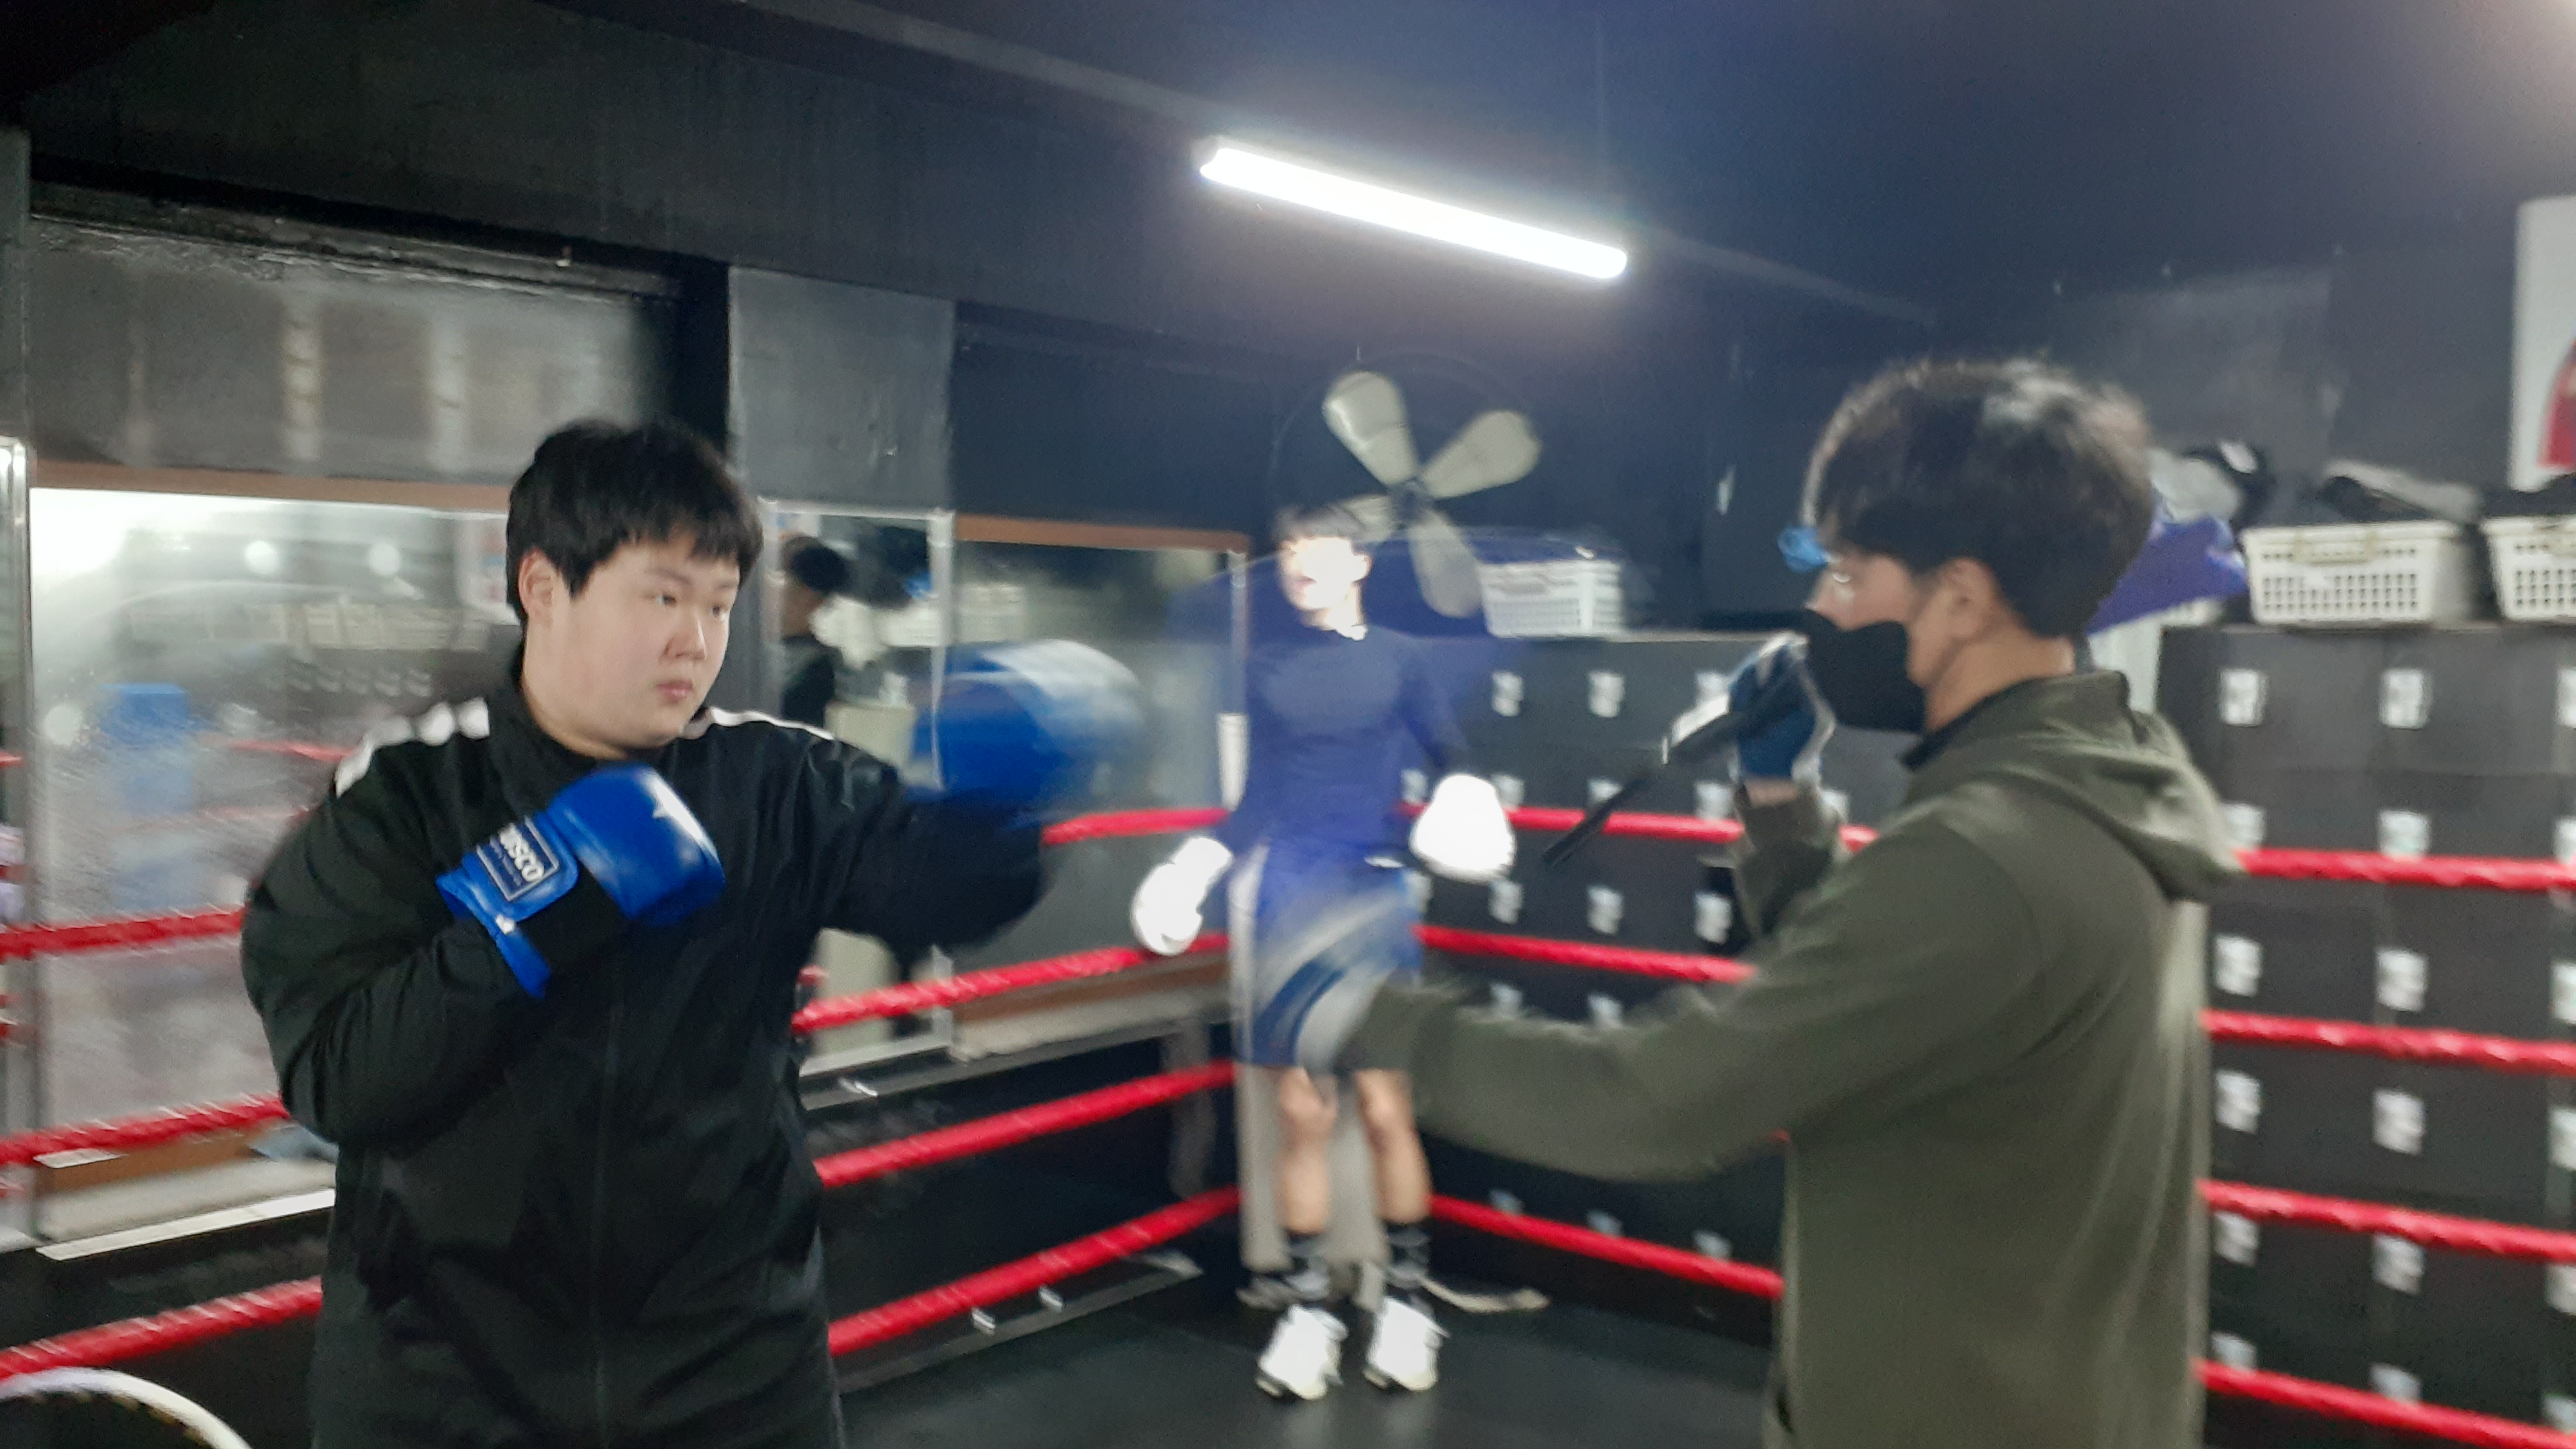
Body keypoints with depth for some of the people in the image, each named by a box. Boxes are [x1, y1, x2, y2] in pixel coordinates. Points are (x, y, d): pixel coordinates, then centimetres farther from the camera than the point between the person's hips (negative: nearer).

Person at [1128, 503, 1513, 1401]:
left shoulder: (1396, 659, 4)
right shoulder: (1267, 670, 12)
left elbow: (1449, 760, 2)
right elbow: (1259, 796, 14)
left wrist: (1466, 803, -18)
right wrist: (1205, 859, 1)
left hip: (1370, 894, -2)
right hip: (1279, 894, 2)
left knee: (1384, 1108, -1)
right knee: (1302, 1113, 5)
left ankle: (1406, 1300, 15)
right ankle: (1307, 1306, 14)